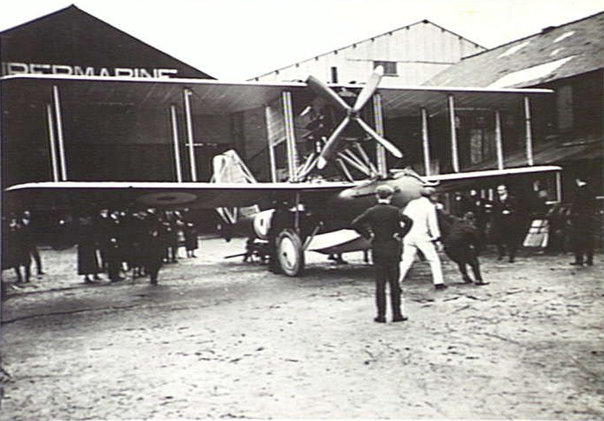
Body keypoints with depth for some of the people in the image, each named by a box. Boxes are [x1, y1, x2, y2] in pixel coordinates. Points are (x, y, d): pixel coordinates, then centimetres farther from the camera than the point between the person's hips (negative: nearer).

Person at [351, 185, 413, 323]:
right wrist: (400, 235, -9)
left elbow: (355, 224, -8)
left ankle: (381, 314, 5)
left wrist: (368, 234, -1)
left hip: (377, 251, 1)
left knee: (380, 284, 5)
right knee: (394, 284, 6)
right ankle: (396, 314, 8)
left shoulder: (371, 211, 0)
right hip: (393, 250, -1)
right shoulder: (395, 211, -5)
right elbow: (408, 222, -20)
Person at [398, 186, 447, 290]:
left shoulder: (411, 204, 13)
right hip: (422, 236, -5)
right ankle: (438, 282, 6)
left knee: (406, 260, 7)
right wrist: (437, 239, -3)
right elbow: (433, 224, -5)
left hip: (409, 236, 5)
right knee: (434, 259, 9)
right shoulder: (430, 206, -2)